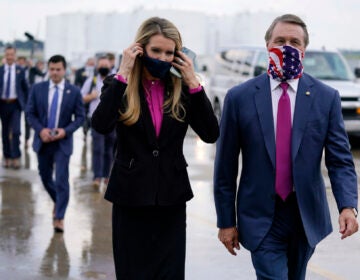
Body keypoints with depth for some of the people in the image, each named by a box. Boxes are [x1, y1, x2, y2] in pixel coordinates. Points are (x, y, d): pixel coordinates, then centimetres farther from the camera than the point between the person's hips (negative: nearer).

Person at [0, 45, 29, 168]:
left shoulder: (20, 70, 1)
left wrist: (25, 102, 5)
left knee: (16, 131, -11)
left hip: (15, 104, -2)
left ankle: (16, 157, -4)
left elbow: (25, 88, 8)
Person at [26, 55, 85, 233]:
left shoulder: (74, 92, -4)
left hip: (62, 142, -3)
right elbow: (30, 113, 2)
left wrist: (66, 131, -16)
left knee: (61, 180, -8)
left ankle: (59, 218, 1)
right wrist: (41, 130, -14)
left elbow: (80, 117, -1)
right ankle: (58, 201, 43)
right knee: (45, 178, 15)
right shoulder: (37, 89, 0)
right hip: (42, 140, 3)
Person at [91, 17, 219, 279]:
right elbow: (101, 125, -22)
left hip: (172, 199, 2)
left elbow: (211, 134, -7)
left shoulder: (182, 89, 3)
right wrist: (123, 74, -20)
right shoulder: (119, 86, -2)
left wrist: (193, 83, -11)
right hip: (131, 198, -1)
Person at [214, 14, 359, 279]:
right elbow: (225, 166, 0)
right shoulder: (240, 97, -4)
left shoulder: (327, 98, -1)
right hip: (262, 219, -2)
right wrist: (226, 221, 0)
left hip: (307, 217, 2)